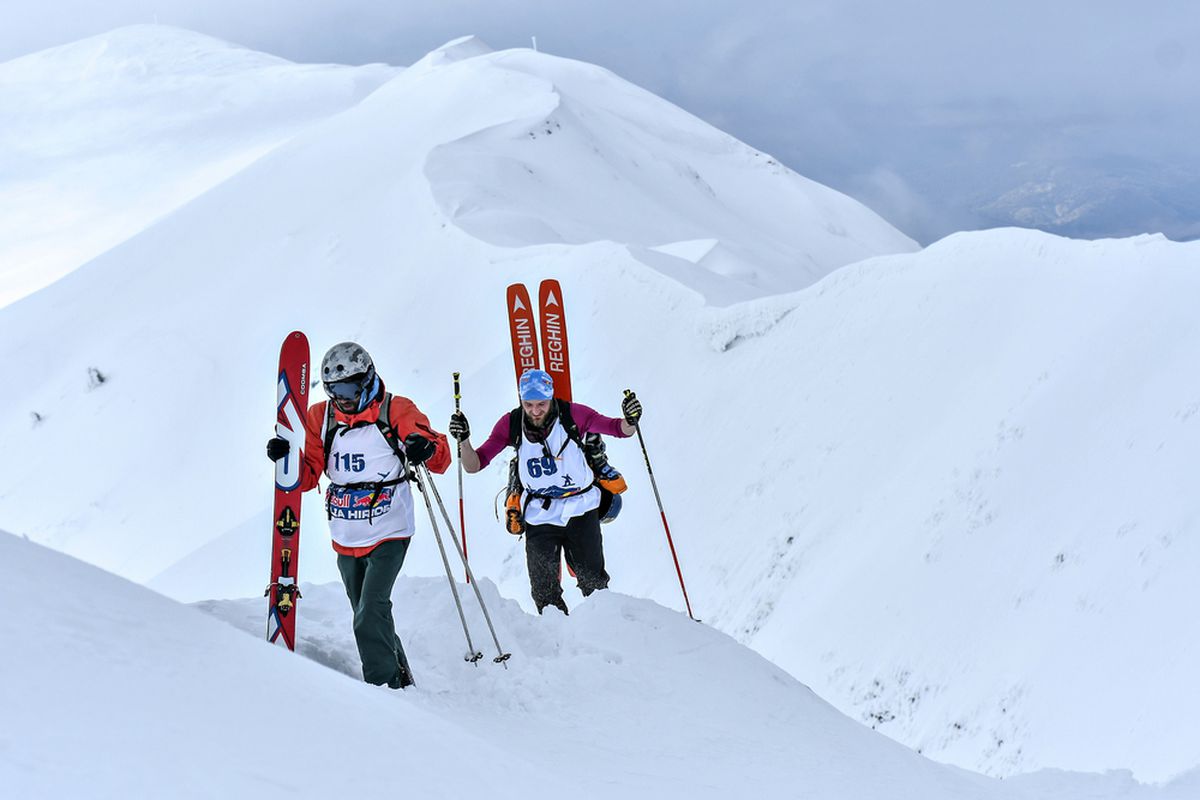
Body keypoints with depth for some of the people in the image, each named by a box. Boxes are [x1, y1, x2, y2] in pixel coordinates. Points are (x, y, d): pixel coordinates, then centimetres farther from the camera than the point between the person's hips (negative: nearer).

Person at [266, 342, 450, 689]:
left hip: (388, 534, -6)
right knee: (369, 618, 17)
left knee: (370, 620, -19)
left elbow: (441, 460, -9)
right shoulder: (320, 417, 3)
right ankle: (402, 678, 35)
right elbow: (307, 476, 3)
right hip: (346, 539, 6)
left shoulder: (395, 411, -9)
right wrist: (285, 459, -17)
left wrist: (426, 448, -32)